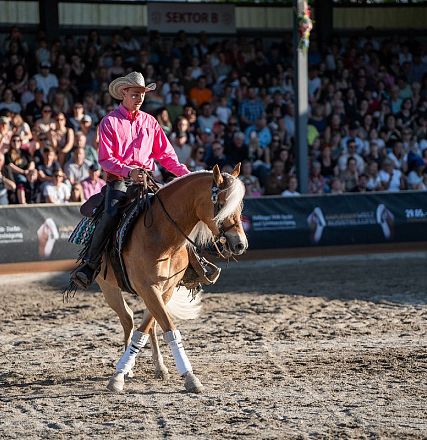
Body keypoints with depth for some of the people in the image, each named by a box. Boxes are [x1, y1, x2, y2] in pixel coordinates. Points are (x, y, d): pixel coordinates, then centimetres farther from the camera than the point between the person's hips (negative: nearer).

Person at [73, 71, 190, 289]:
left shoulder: (149, 122, 16)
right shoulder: (110, 122, 4)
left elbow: (166, 155, 15)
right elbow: (106, 159, -4)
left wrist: (187, 174, -1)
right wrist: (129, 171, -21)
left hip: (146, 179, 4)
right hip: (119, 180, -4)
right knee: (111, 215, -29)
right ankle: (90, 265, -22)